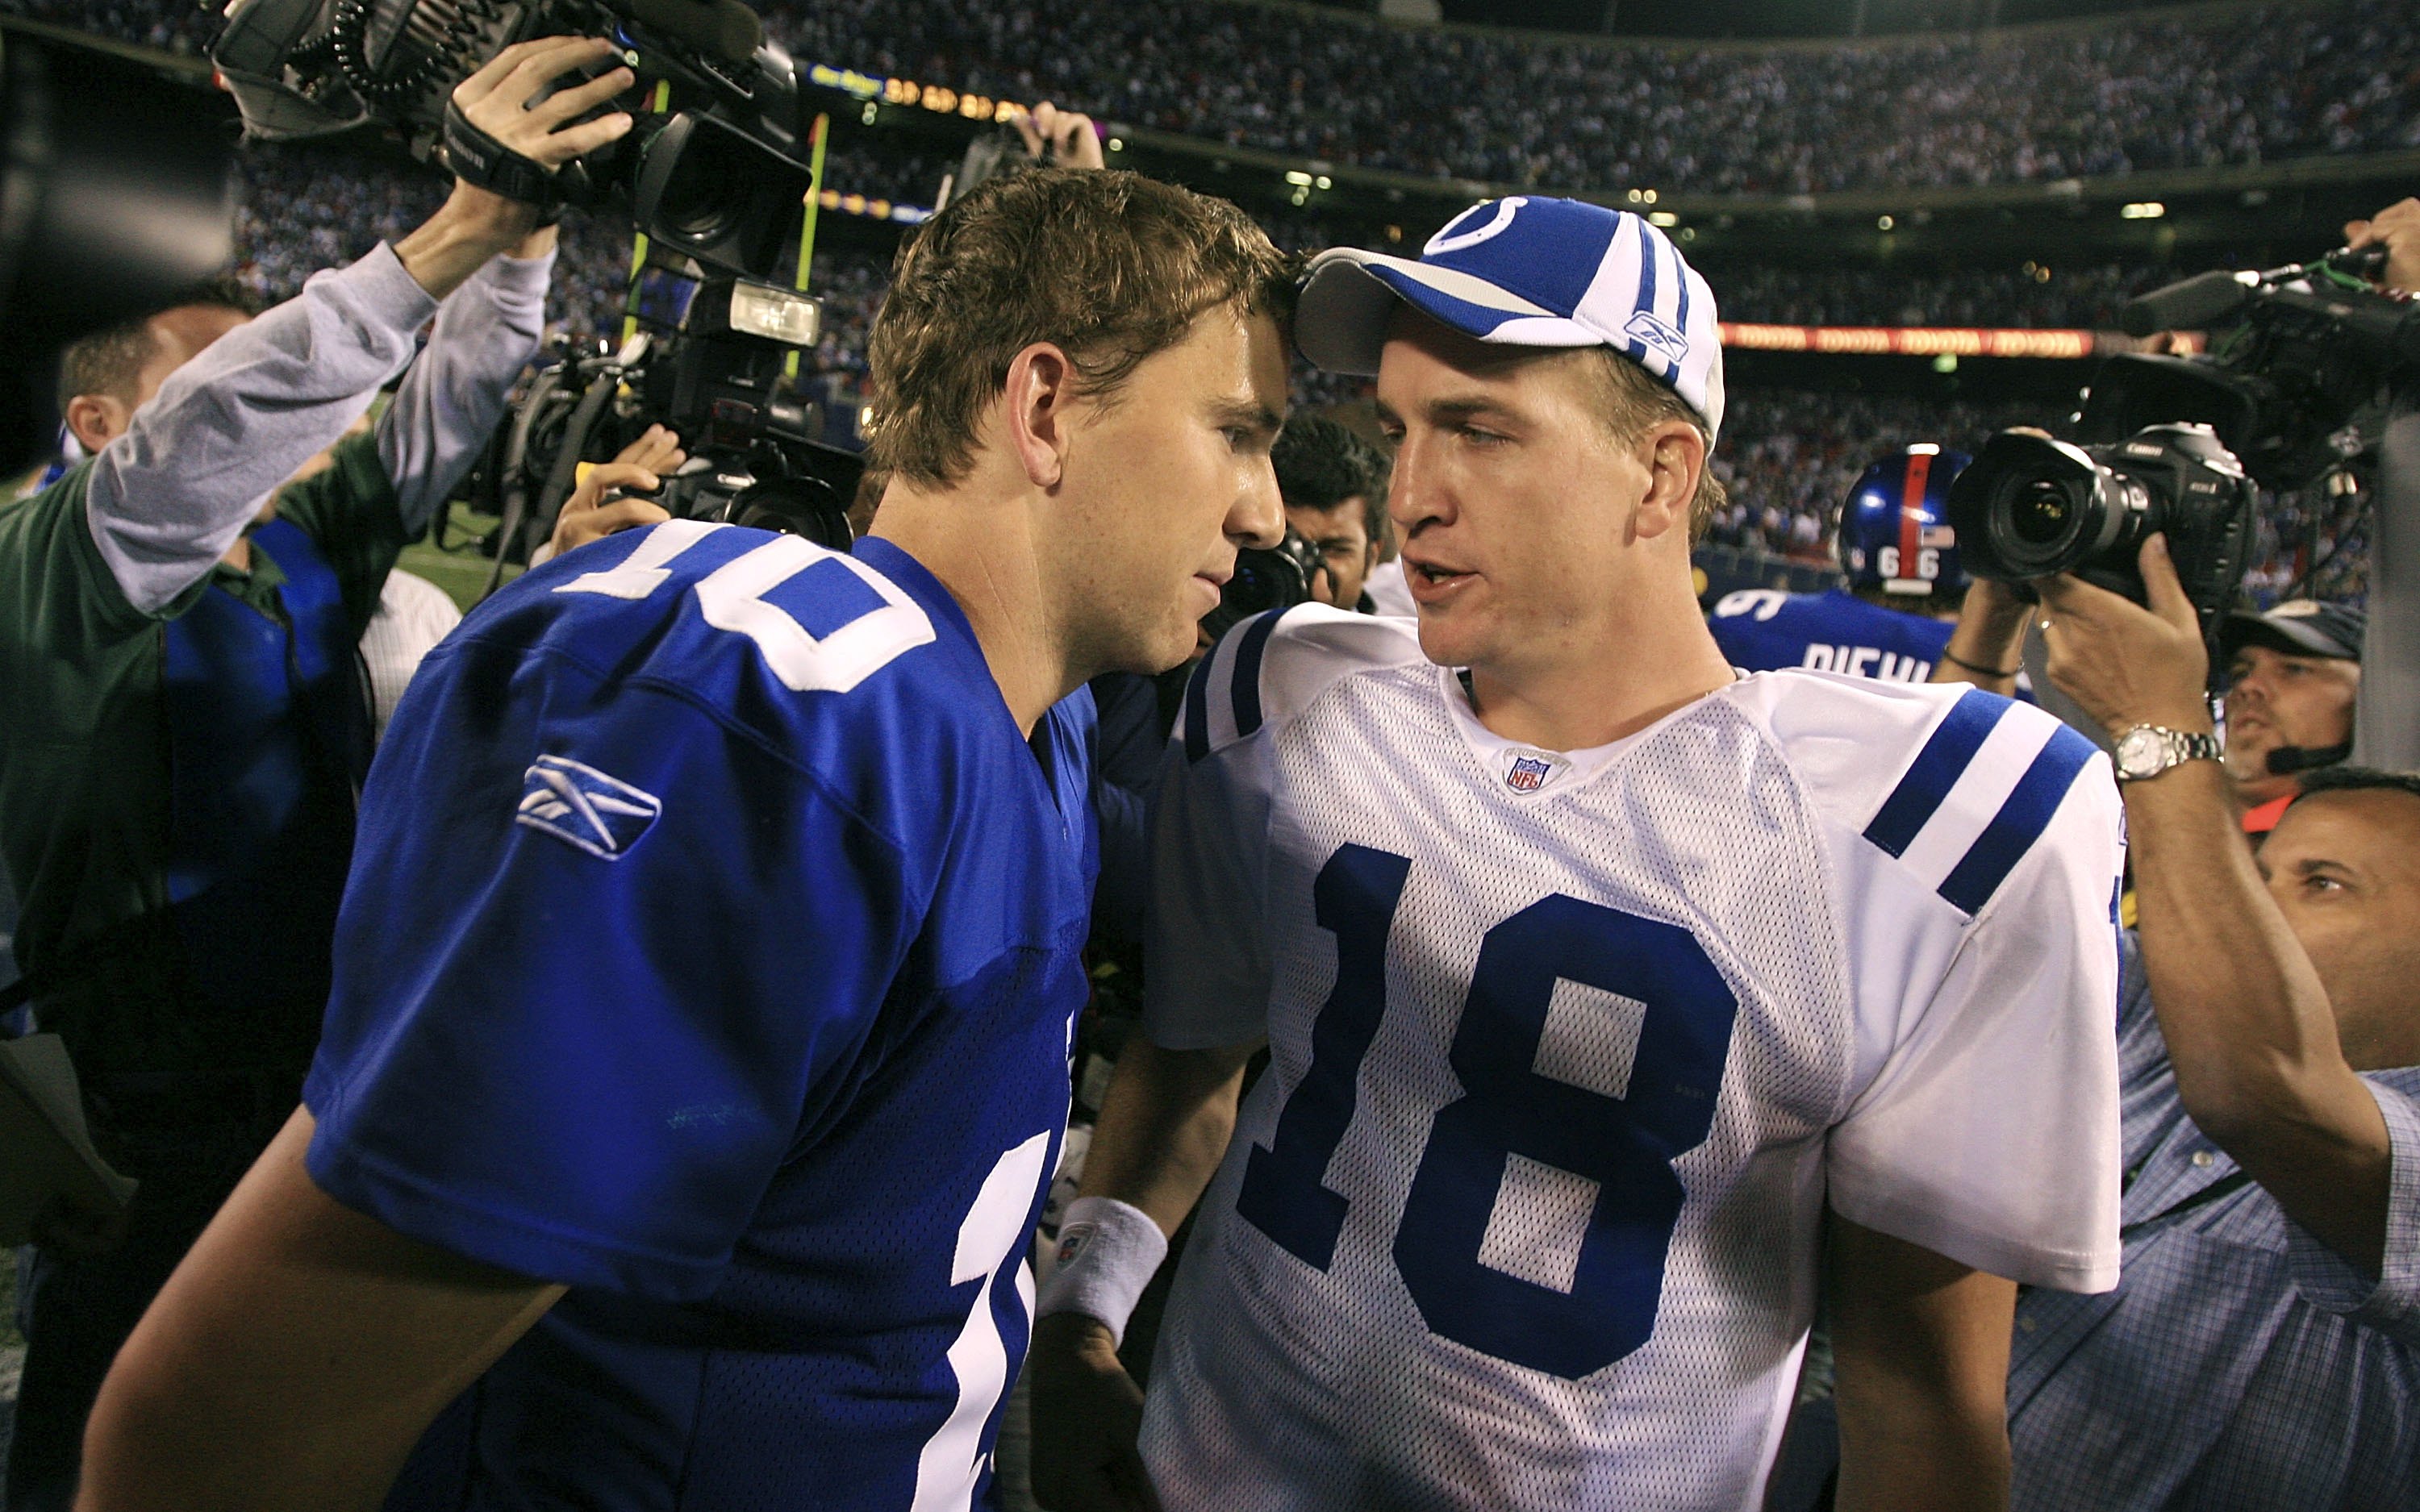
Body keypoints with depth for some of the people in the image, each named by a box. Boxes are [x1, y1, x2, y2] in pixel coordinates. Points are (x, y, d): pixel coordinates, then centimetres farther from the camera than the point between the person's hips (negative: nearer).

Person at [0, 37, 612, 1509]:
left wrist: (523, 239, -18)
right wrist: (449, 235, -37)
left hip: (321, 1081, 6)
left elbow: (437, 415, -1)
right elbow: (197, 450, -28)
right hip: (144, 1127, -5)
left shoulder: (307, 546, 7)